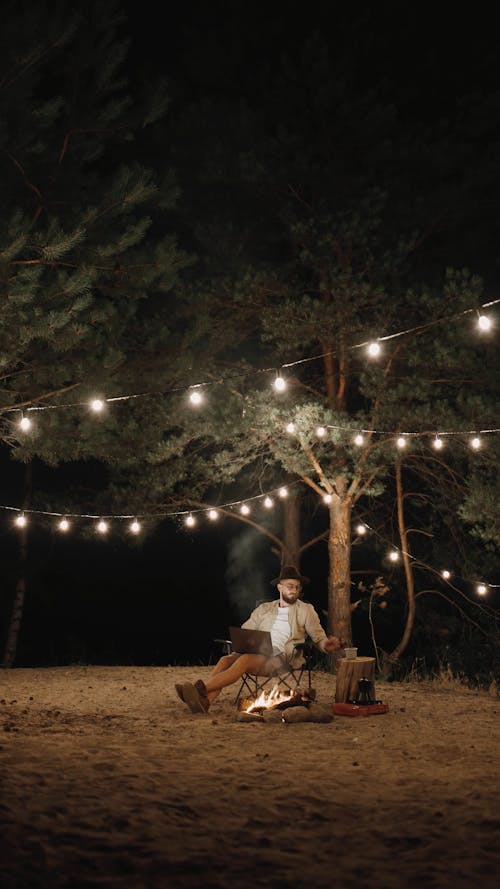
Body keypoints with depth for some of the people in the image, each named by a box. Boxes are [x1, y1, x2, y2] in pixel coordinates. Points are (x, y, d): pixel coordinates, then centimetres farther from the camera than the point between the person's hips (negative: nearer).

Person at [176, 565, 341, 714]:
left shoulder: (306, 610, 14)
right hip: (256, 652, 4)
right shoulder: (264, 609, 24)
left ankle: (202, 688, -50)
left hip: (281, 657, -4)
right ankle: (205, 701, -49)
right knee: (226, 659, -27)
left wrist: (327, 645, -14)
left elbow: (319, 638, 10)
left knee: (245, 660, -34)